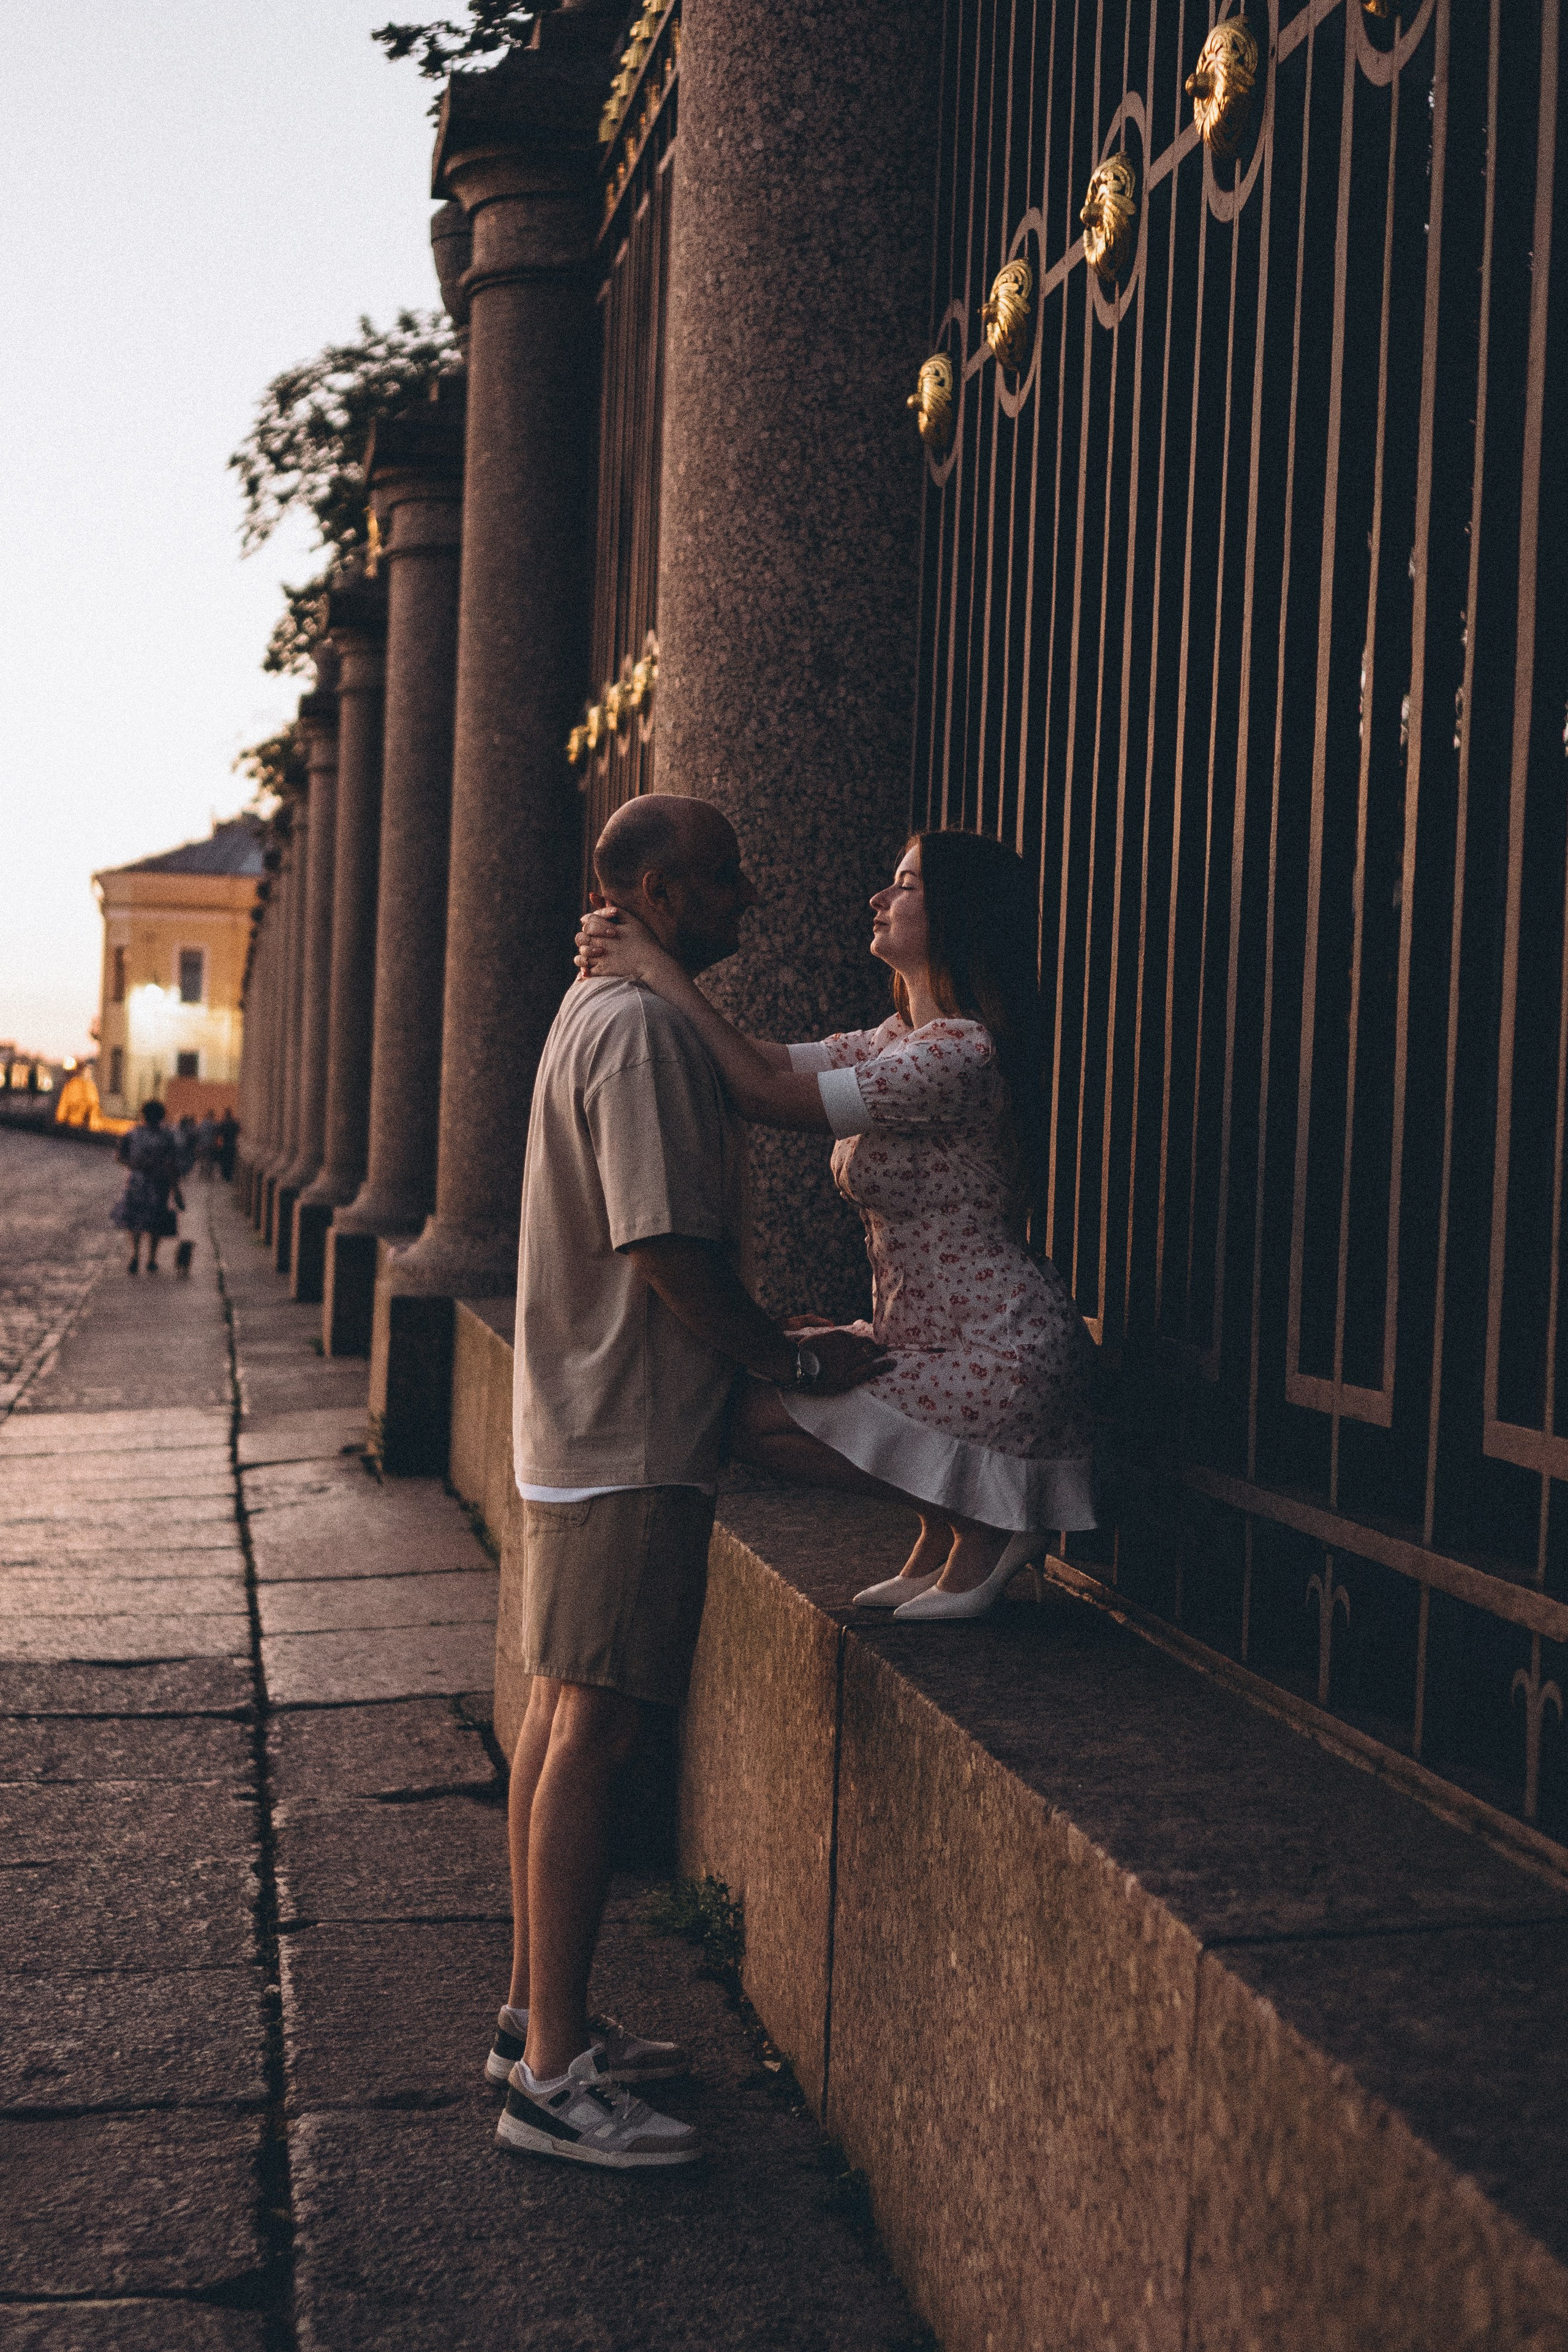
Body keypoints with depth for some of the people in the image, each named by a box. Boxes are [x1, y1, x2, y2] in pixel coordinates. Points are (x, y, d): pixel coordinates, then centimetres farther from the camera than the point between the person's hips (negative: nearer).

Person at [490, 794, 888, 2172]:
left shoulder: (604, 1013, 17)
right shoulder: (643, 1029, -16)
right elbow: (667, 1248, -22)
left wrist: (768, 1349, 18)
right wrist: (798, 1361, -11)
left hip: (585, 1426, 11)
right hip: (632, 1440, -11)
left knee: (563, 1723, 14)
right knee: (591, 1738, -8)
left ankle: (539, 2019, 23)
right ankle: (553, 2078, -4)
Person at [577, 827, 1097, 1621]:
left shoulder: (959, 1055, -22)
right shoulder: (900, 1038, 10)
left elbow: (766, 1095, -24)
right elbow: (765, 1064, 6)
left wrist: (661, 972, -19)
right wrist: (639, 965, -4)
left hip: (1001, 1369, -10)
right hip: (928, 1341, 10)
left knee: (760, 1417, -11)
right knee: (748, 1370, 17)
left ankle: (980, 1526, 2)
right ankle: (941, 1540, 20)